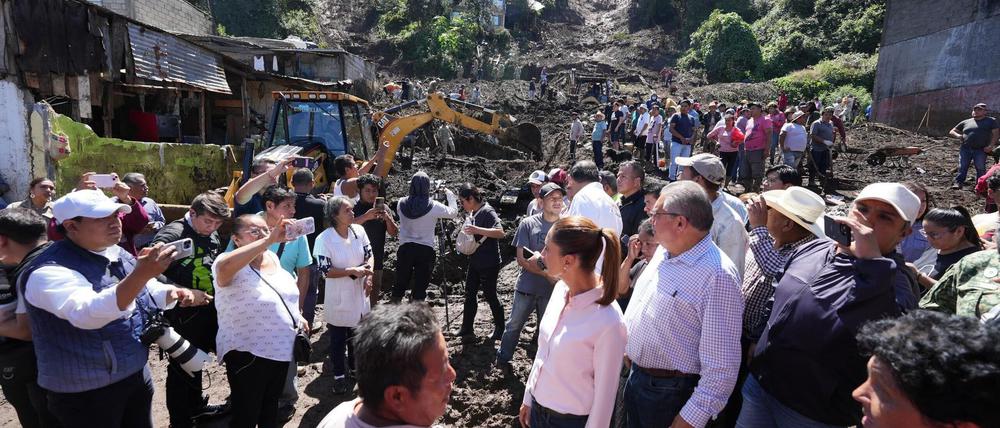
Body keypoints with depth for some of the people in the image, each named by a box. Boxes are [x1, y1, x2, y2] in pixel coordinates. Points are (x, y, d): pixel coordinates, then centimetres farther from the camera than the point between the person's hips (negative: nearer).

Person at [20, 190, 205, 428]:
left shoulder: (118, 254, 3)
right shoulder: (50, 271, -21)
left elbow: (152, 292, 15)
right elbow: (86, 314, -39)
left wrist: (175, 293, -8)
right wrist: (141, 274, -51)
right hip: (84, 391, -7)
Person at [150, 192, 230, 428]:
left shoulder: (214, 237, 4)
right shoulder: (173, 233, -19)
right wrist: (183, 292, -30)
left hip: (207, 310, 7)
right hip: (182, 313, -7)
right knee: (181, 366, 7)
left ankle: (196, 405, 42)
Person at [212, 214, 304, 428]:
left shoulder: (272, 258, 2)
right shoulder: (232, 266, -20)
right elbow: (224, 267, -47)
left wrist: (297, 316, 10)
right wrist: (269, 240, -48)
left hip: (281, 349, 7)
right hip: (249, 354, -7)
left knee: (271, 405, 26)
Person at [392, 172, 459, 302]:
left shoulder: (401, 203, -4)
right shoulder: (433, 206, -12)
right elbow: (453, 212, 2)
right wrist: (449, 193, 15)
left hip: (405, 248, 3)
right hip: (425, 250, -3)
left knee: (399, 285, 15)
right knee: (420, 287, 5)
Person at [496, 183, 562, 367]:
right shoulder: (528, 224, -6)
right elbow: (521, 259, -8)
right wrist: (547, 274, -18)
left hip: (553, 289, 1)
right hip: (527, 287, -1)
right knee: (514, 324, 13)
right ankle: (503, 358, 33)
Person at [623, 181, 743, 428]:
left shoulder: (718, 276, -25)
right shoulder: (664, 252, 2)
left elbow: (722, 366, -24)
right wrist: (626, 347, 17)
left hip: (671, 392, -7)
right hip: (635, 375, 8)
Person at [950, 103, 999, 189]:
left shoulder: (991, 121, 14)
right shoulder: (965, 122, 20)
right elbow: (951, 132, 22)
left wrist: (991, 145, -8)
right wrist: (958, 135, -1)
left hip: (981, 150, -2)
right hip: (965, 149, 2)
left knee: (980, 168, -11)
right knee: (962, 167, -7)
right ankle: (958, 182, -6)